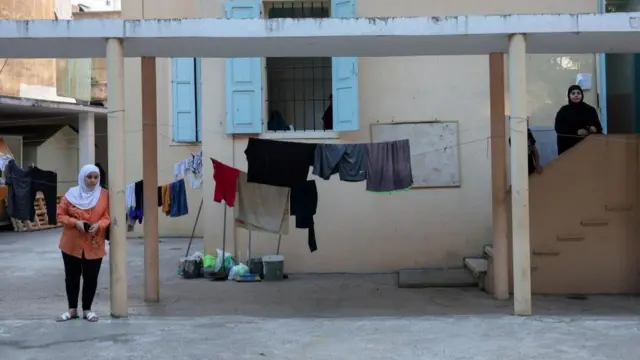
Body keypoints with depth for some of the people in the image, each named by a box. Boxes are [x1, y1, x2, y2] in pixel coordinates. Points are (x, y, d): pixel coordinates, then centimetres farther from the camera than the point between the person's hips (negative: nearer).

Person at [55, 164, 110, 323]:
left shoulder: (104, 195, -2)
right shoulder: (72, 194, -2)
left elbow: (108, 216, -2)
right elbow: (60, 215, -1)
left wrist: (99, 225, -22)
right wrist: (75, 222, -17)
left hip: (94, 245, -1)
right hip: (72, 244, 1)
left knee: (91, 277, 4)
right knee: (71, 276, 10)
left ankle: (87, 309, 19)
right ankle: (72, 309, 23)